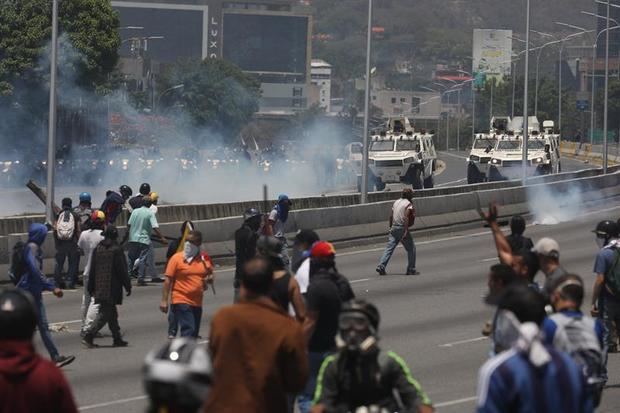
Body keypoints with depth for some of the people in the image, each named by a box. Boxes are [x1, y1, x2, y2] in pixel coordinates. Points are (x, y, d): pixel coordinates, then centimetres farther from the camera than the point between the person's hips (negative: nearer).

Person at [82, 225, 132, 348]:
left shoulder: (97, 249, 8)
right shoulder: (116, 250, -11)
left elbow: (92, 270, 11)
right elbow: (122, 270, -10)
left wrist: (91, 288, 16)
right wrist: (128, 286, -2)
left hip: (100, 287, 7)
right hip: (112, 289, -7)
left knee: (112, 314, 16)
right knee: (105, 314, -6)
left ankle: (117, 339, 21)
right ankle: (88, 335, -17)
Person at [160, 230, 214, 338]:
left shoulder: (205, 259, 7)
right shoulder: (177, 258, -7)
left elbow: (210, 276, 21)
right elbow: (168, 280, -7)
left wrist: (209, 279, -4)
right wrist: (164, 300, -12)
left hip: (197, 302, 6)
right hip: (181, 301, -6)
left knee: (194, 333, 13)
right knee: (188, 330, -19)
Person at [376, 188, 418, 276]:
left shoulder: (396, 202, 14)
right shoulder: (408, 204, -7)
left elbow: (391, 216, 15)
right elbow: (406, 218, -18)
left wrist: (391, 227, 24)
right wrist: (406, 231, -22)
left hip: (394, 228, 6)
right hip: (402, 228, -6)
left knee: (389, 248, 2)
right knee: (411, 249, 7)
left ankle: (381, 266, -11)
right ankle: (411, 270, 9)